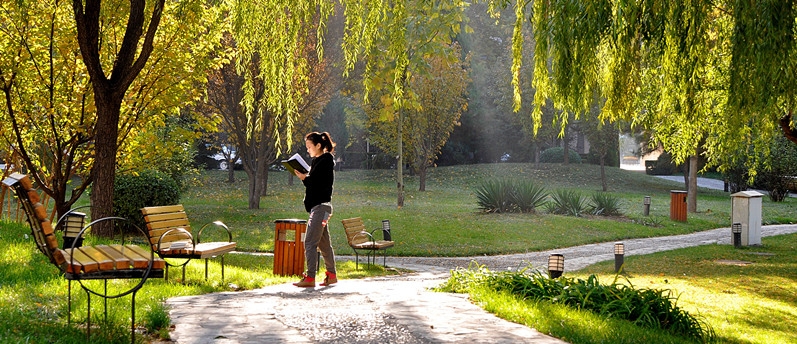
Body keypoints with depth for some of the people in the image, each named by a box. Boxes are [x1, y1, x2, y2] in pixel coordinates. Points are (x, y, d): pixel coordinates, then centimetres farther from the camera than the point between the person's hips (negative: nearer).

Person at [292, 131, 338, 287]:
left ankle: (310, 278, -14)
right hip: (318, 206, 10)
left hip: (321, 206, -10)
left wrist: (306, 179, -18)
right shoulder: (317, 161, 17)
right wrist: (305, 177, 3)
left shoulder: (326, 160, -11)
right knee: (323, 243, 14)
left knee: (310, 242, -13)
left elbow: (323, 185, -18)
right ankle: (332, 275, 21)